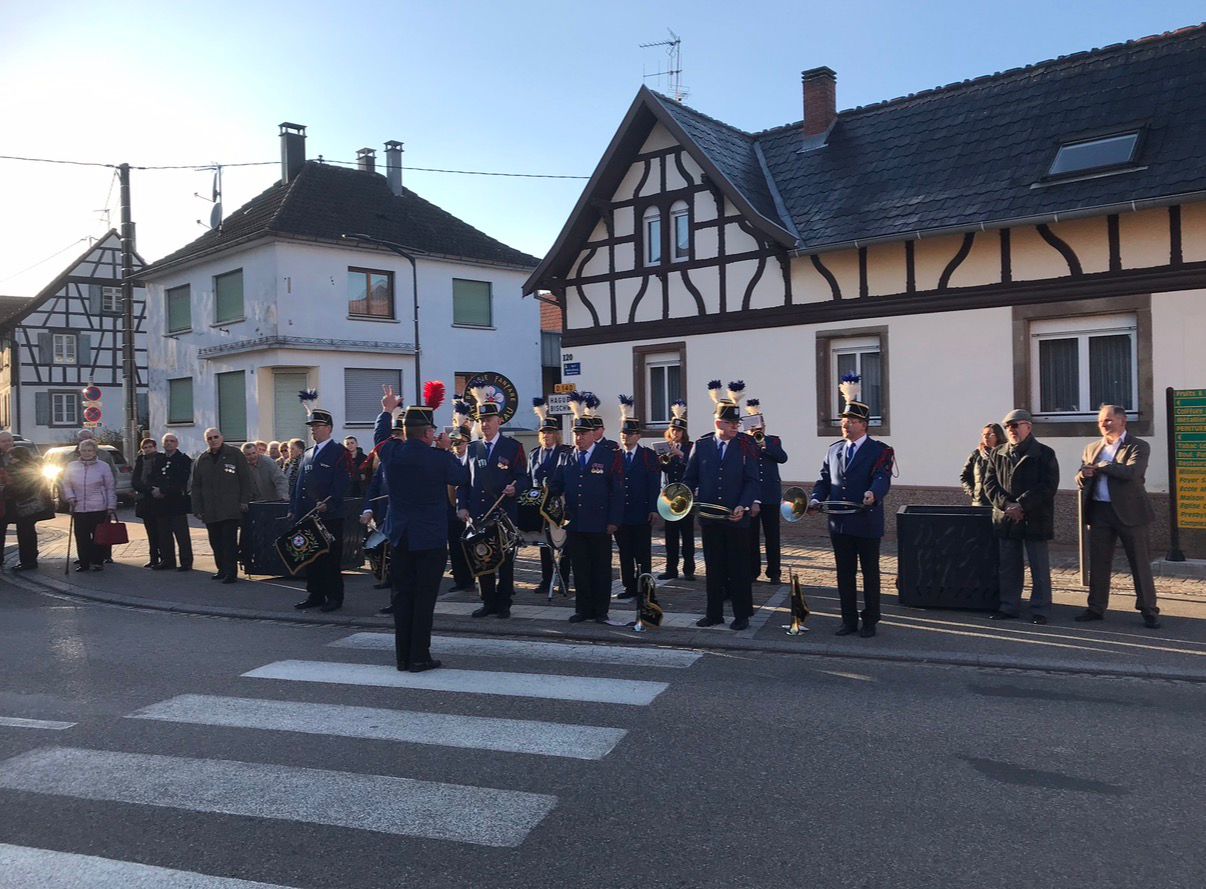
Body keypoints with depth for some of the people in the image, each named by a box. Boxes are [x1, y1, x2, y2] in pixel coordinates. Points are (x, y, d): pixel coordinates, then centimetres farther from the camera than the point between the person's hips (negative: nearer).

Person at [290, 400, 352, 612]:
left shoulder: (338, 452, -4)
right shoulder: (308, 453, 18)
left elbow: (342, 482, -12)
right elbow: (300, 483, 18)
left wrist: (328, 503, -21)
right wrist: (295, 510, 12)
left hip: (330, 515, -7)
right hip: (308, 515, 7)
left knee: (331, 558, -1)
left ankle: (334, 597, 6)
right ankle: (314, 595, 19)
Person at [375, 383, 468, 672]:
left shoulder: (391, 452, -2)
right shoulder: (440, 459, -14)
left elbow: (380, 435, 22)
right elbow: (463, 477, 5)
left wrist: (387, 411, 39)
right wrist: (447, 450, 15)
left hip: (400, 536, 5)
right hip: (431, 538, -5)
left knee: (402, 595, 11)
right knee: (424, 597, 1)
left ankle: (402, 656, 17)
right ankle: (419, 657, 5)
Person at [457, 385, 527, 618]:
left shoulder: (513, 446, 1)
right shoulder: (472, 448, 12)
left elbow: (522, 477, -2)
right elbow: (464, 480, 12)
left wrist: (515, 488, -23)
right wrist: (462, 506, 2)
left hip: (505, 512, -3)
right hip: (478, 513, 4)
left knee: (505, 558, 3)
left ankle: (504, 603, 13)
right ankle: (488, 602, 18)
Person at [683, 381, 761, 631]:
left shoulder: (746, 445, -2)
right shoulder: (701, 445, 4)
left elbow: (752, 480, -6)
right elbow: (690, 478, 8)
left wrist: (743, 506, -18)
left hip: (737, 517, -2)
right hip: (709, 516, 2)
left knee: (739, 567, 5)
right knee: (713, 566, 11)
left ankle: (742, 614, 15)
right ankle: (714, 613, 21)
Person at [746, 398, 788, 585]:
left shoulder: (774, 440, 10)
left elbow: (783, 458, -7)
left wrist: (764, 443, -14)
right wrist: (752, 441, -14)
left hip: (770, 495, 0)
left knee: (772, 536, 3)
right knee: (751, 535, 4)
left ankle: (774, 572, 9)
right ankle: (752, 571, 13)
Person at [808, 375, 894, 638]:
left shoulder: (880, 451, -5)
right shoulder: (833, 450, 12)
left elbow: (882, 479, -19)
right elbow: (824, 480, 12)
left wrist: (872, 494, -41)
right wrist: (816, 499, -7)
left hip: (867, 523, -5)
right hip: (839, 523, 5)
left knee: (870, 574, 7)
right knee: (844, 574, 11)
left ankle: (869, 621, 19)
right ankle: (849, 620, 22)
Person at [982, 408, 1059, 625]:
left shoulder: (1044, 454, -3)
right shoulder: (998, 455, 10)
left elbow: (1048, 486, -12)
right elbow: (990, 483, 4)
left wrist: (1021, 505, -18)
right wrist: (1007, 505, -12)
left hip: (1034, 519, -4)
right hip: (1005, 520, 4)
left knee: (1039, 568, 3)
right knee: (1007, 567, 10)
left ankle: (1040, 610, 12)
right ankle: (1008, 607, 19)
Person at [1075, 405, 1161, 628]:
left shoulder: (1138, 447, -4)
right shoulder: (1092, 448, 13)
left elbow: (1131, 472, -22)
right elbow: (1081, 481, 12)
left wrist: (1101, 466, -12)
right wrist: (1083, 475, -11)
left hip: (1129, 512, -5)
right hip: (1099, 512, 5)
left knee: (1140, 563, 2)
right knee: (1098, 563, 9)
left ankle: (1149, 610, 11)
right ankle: (1096, 608, 18)